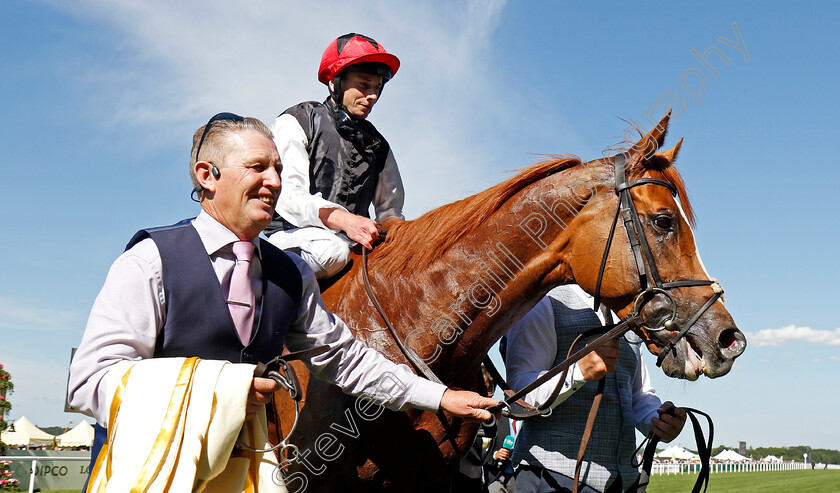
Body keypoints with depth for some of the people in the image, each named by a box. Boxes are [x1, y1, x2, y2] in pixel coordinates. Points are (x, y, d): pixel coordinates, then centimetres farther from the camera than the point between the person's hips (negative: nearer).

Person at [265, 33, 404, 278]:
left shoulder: (377, 144, 21)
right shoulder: (297, 122, 4)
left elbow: (390, 206, 23)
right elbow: (287, 193, -11)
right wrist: (343, 220, -28)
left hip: (355, 240, 5)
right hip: (294, 233, -5)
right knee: (332, 251, -37)